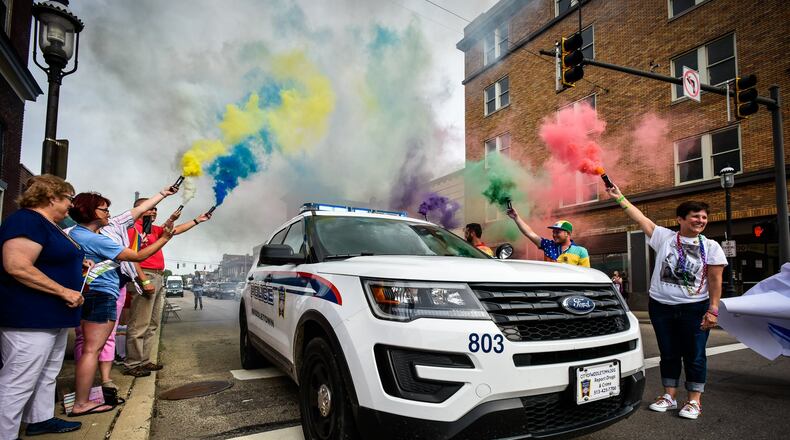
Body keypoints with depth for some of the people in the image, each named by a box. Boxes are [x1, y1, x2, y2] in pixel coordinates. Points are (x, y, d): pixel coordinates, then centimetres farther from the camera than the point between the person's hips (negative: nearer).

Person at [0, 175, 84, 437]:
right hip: (30, 318, -11)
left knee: (47, 376, 20)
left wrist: (77, 265, 14)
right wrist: (64, 291, -25)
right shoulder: (27, 220, -16)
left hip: (53, 317, 11)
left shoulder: (50, 225, 16)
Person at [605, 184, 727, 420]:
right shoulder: (665, 237, 1)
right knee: (669, 354, 11)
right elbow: (640, 218, 2)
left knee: (694, 356, 4)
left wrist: (713, 310, -10)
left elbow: (715, 281, -4)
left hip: (694, 309, -1)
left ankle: (695, 401, 17)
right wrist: (619, 198, 2)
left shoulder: (711, 247, -1)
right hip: (661, 306, 2)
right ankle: (668, 396, 23)